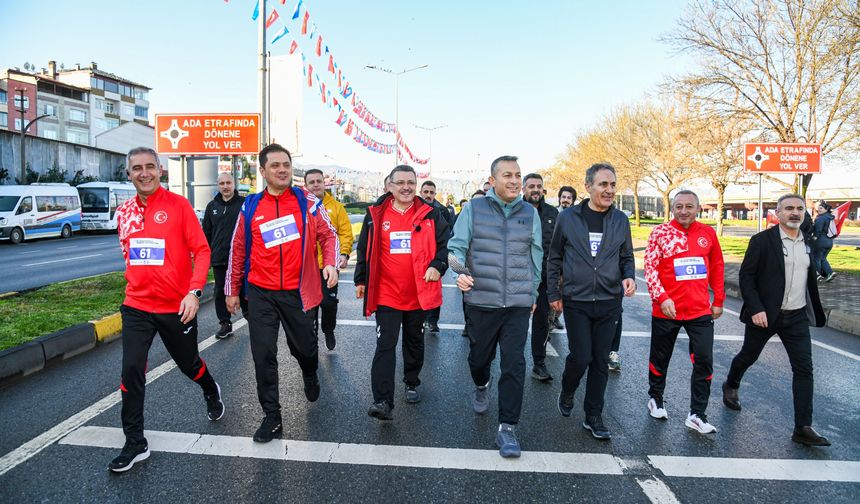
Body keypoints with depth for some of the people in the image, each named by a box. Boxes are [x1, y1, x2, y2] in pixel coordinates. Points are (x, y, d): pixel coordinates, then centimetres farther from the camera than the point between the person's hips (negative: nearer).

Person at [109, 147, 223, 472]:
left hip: (177, 307, -3)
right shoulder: (124, 212, 5)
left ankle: (211, 393, 48)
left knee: (189, 363, 14)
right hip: (136, 306, 3)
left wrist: (194, 291, -22)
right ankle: (135, 443, 12)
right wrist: (136, 284, 12)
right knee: (131, 370, -3)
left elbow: (201, 249, -12)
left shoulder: (178, 205, -9)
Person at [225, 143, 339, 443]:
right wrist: (233, 290, 13)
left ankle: (310, 375, 49)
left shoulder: (307, 203, -2)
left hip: (297, 292, 0)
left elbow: (329, 235, 5)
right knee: (263, 355, 0)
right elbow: (238, 250, 9)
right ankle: (272, 416, 15)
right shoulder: (250, 207, 2)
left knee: (304, 347, 14)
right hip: (261, 294, 1)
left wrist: (330, 263, -13)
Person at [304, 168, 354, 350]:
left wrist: (344, 253, -14)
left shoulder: (336, 206, 2)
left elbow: (346, 233, -1)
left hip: (329, 264, -1)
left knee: (329, 302, 1)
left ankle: (329, 331, 29)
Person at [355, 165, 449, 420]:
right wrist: (361, 280, 12)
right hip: (386, 294, -1)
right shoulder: (375, 214, 0)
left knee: (414, 341, 19)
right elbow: (364, 249, 9)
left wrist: (438, 265, -14)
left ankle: (412, 383, 40)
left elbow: (446, 243, 4)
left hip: (419, 293, 1)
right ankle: (382, 401, -6)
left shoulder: (431, 214, -1)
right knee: (385, 345, -6)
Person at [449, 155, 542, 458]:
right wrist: (461, 273, -25)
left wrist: (533, 293, 18)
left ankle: (507, 428, 7)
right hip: (481, 300, 0)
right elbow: (456, 246, -5)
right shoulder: (474, 209, -2)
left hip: (519, 304, 1)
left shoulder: (530, 213, 6)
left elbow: (536, 257, 13)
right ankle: (481, 387, 51)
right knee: (479, 356, 17)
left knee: (514, 365, -3)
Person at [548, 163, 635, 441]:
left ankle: (593, 417, 22)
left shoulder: (620, 220, 4)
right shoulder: (568, 217, -2)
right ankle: (567, 392, 28)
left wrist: (629, 276, -8)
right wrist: (553, 293, 3)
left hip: (609, 303, 3)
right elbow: (554, 258, 5)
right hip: (576, 301, -2)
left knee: (601, 361, 8)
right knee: (581, 357, -5)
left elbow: (626, 256, 13)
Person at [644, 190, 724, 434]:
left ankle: (697, 415, 13)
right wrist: (662, 297, -20)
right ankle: (655, 399, 37)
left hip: (700, 310, 3)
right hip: (666, 309, -2)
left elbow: (716, 268, 13)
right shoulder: (660, 232, -6)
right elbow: (650, 267, -11)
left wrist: (718, 300, 13)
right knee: (660, 358, 13)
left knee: (704, 361, 0)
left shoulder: (708, 233, 4)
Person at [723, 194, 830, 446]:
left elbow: (810, 279, 16)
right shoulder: (762, 240, -10)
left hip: (797, 317, 4)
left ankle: (803, 428, 2)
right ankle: (730, 386, 44)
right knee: (748, 356, 14)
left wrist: (816, 311, 16)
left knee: (804, 368, -2)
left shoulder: (808, 242, 7)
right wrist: (755, 309, -18)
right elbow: (746, 276, -11)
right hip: (764, 314, -4)